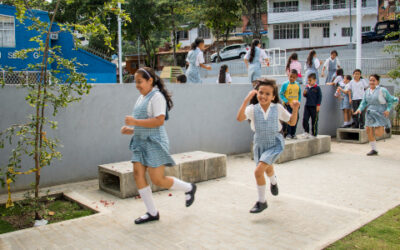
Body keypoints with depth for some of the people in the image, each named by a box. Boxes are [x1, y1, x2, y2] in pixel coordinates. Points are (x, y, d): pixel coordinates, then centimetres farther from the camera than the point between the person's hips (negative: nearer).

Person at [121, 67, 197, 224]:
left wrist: (135, 122, -23)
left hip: (154, 143, -9)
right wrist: (131, 130, 10)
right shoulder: (142, 98, 17)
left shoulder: (157, 97, -12)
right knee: (138, 175, 0)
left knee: (158, 180, -5)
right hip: (140, 142, 9)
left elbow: (159, 121, -23)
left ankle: (189, 188, 20)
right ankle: (152, 213, 11)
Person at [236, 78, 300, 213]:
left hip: (275, 143, -3)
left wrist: (295, 110, -16)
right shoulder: (253, 109, -15)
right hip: (260, 144, 3)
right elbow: (240, 118, -35)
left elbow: (292, 122, 1)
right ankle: (273, 181, 65)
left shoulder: (278, 108, -11)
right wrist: (246, 100, -41)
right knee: (267, 169, 26)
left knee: (258, 171, -18)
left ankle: (262, 201, 2)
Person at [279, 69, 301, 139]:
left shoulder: (297, 85, 6)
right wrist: (286, 101, -14)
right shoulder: (285, 84, -8)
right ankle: (288, 134, 3)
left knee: (295, 119, 7)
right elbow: (281, 94, -6)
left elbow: (299, 93, 16)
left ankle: (293, 133, 18)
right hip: (287, 105, -4)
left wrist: (298, 101, 3)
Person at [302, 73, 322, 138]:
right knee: (305, 119, -2)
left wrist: (318, 105, -9)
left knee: (314, 121, 4)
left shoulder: (317, 88, -6)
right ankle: (306, 132, 13)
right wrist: (304, 93, -6)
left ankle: (314, 134, 14)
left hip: (314, 107, -4)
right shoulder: (307, 87, 7)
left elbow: (320, 97, -4)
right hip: (307, 106, 4)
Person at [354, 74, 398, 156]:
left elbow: (390, 100, -3)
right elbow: (364, 102, 12)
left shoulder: (382, 90, -10)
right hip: (370, 114, 5)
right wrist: (360, 109, -5)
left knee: (378, 133, -9)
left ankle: (386, 125, 24)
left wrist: (388, 109, -16)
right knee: (369, 131, 3)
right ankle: (374, 149, 16)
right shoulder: (367, 91, 6)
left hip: (380, 114, -5)